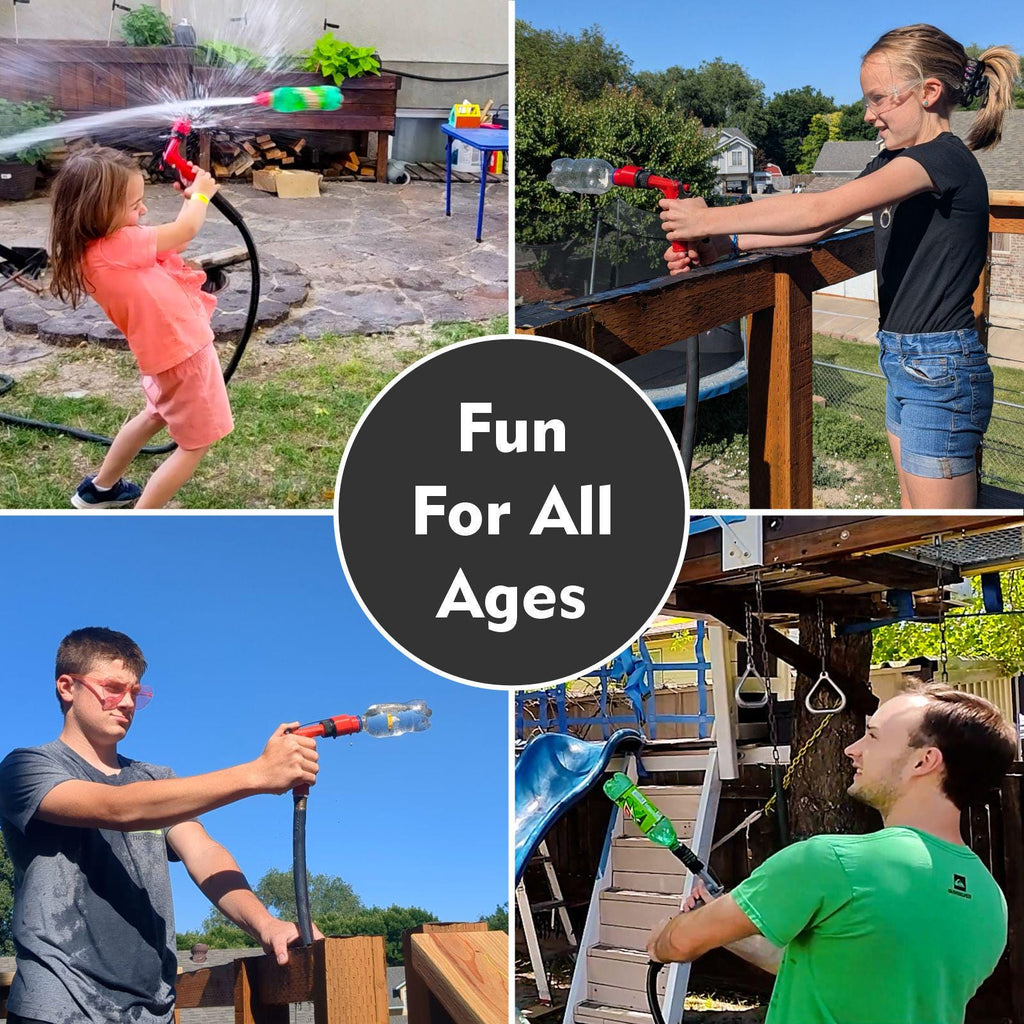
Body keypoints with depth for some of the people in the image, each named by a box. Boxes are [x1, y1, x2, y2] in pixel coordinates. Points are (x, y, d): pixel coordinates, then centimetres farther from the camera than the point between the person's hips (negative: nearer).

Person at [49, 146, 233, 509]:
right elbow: (184, 232, -17)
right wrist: (200, 195, 1)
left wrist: (188, 200, 1)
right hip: (184, 353, -9)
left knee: (157, 416, 33)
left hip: (166, 347, 9)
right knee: (194, 444, 6)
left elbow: (171, 238, 9)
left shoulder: (95, 248, -3)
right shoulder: (118, 247, -29)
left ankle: (99, 488, 47)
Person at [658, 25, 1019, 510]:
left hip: (941, 371, -10)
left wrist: (711, 220, -22)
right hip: (902, 361, 10)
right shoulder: (895, 160, 12)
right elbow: (820, 225, 8)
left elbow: (820, 210, -27)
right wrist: (723, 244, -3)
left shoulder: (945, 159, -19)